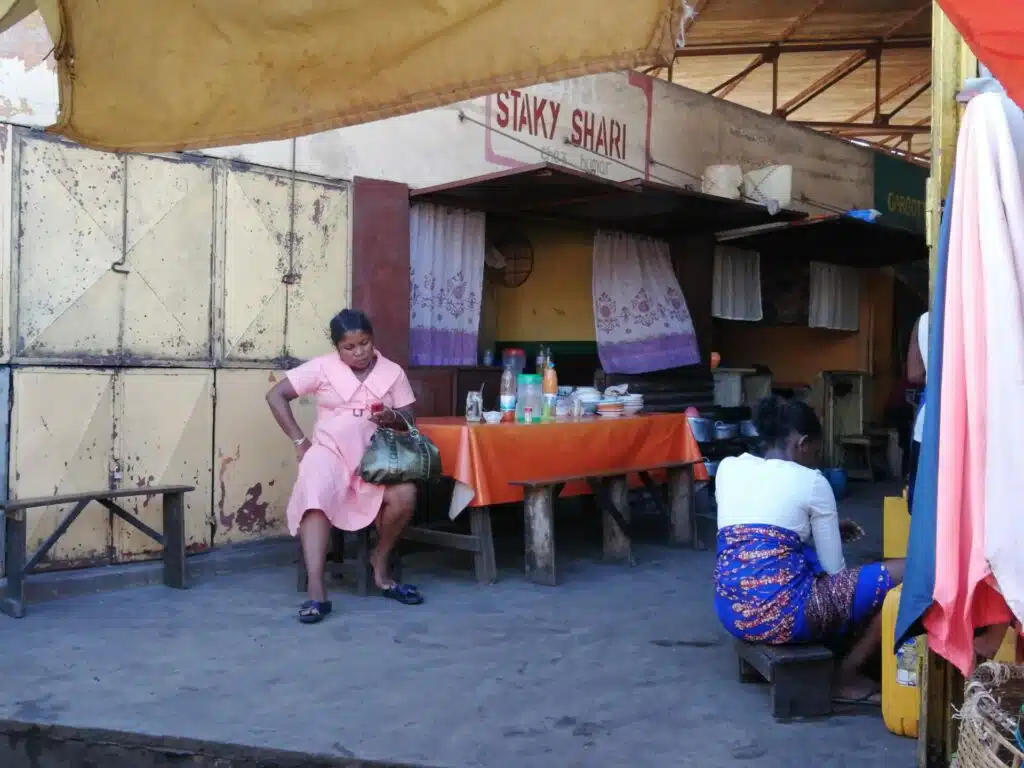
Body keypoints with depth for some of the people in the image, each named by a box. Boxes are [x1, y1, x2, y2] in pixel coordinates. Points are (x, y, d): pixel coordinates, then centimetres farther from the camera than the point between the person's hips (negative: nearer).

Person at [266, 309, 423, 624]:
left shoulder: (393, 372, 5)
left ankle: (380, 563, -2)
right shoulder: (322, 367, -1)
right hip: (330, 451, -2)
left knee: (405, 494, -28)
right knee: (315, 500, -34)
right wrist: (299, 440, -5)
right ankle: (316, 593, -38)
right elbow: (275, 395, -1)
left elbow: (409, 420, 7)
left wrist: (392, 417, -18)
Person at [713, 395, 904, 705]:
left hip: (731, 612, 7)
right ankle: (846, 676, 10)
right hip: (781, 614, -7)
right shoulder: (811, 481, -3)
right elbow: (834, 570, 1)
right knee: (904, 574, 4)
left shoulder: (727, 468, 11)